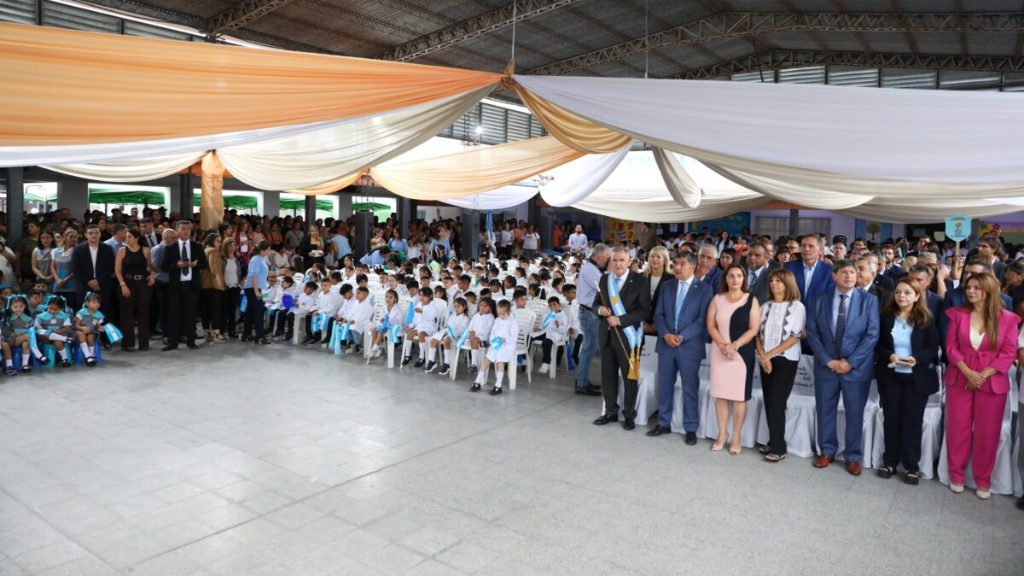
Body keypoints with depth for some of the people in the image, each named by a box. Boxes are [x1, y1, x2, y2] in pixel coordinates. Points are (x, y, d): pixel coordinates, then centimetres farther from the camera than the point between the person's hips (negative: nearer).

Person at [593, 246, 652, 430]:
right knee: (608, 375, 11)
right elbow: (596, 303, 15)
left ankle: (629, 415, 19)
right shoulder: (604, 279, 9)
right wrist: (600, 309, -10)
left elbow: (645, 310, -12)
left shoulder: (639, 281, -8)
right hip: (607, 334, 5)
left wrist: (620, 320, -20)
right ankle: (611, 412, 24)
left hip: (627, 335, -5)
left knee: (629, 376, 6)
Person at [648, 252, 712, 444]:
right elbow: (658, 314, 6)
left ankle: (691, 429, 16)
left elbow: (703, 319, -9)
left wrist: (682, 337, -17)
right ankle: (664, 423, 24)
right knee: (665, 386, 11)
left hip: (690, 346, -4)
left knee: (690, 389, 5)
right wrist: (665, 334, -12)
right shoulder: (667, 286, 9)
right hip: (666, 344, 4)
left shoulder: (704, 289, -3)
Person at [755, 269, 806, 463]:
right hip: (765, 360, 5)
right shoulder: (765, 306, 10)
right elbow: (758, 333, 7)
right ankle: (773, 441, 16)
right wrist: (763, 356, -9)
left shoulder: (797, 306, -4)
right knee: (769, 402, 6)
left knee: (776, 402, -8)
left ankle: (779, 448, 0)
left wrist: (770, 354, -13)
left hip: (786, 360, -5)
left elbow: (796, 337, -10)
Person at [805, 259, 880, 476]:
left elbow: (872, 335, -8)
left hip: (856, 367, -2)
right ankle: (827, 451, 26)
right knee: (825, 410, 10)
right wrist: (827, 360, -10)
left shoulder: (869, 300, -2)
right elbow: (812, 332, 0)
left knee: (855, 414, 7)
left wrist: (850, 361, -14)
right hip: (826, 366, 2)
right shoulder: (819, 300, 3)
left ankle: (852, 456, 22)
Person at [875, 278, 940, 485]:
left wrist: (917, 359, -22)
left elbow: (933, 349, -4)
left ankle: (912, 466, 15)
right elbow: (877, 345, 3)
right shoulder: (886, 317, 0)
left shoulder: (926, 320, -4)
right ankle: (890, 461, 21)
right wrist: (889, 356, -16)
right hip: (890, 376, 2)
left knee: (912, 420, 5)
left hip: (917, 378, -1)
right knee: (891, 418, 9)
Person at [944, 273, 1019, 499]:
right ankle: (956, 474, 20)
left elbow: (1009, 353, -6)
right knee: (958, 428, 6)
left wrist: (983, 375, -15)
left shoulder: (1007, 318, -4)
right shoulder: (957, 314, 0)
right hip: (960, 379, 1)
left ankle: (983, 479, 21)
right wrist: (968, 372, -13)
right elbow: (951, 347, -1)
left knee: (987, 432, 6)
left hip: (992, 382, -1)